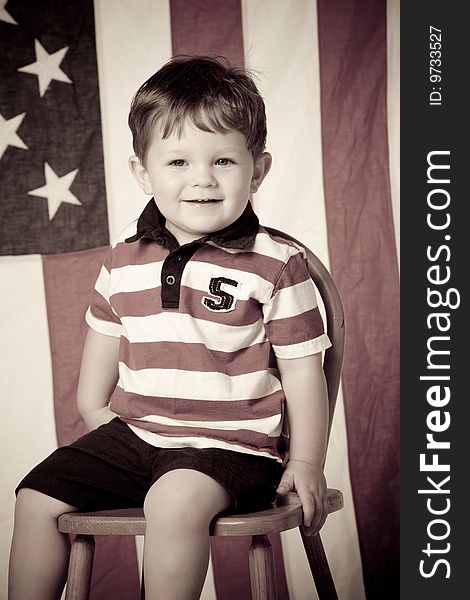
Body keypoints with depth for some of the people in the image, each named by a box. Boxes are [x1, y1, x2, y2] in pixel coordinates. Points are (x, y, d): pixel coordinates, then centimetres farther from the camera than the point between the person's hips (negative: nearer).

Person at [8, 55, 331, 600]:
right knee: (39, 497, 2)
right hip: (133, 431, 6)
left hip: (233, 443, -5)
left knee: (176, 499, -34)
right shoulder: (125, 256, 4)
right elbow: (105, 329, 22)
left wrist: (306, 463, -8)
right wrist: (93, 407, 21)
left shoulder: (275, 263, -9)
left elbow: (302, 367, -5)